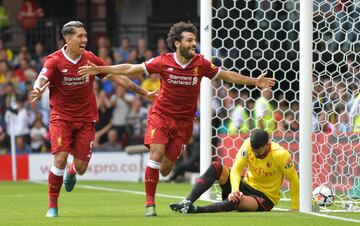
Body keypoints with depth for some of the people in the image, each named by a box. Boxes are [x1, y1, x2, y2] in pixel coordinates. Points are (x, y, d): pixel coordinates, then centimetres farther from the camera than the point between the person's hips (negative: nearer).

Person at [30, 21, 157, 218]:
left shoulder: (90, 59, 0)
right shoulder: (54, 60, -10)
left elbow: (116, 77, 7)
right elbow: (42, 79, -26)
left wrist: (144, 93, 8)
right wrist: (37, 90, -51)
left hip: (86, 118, 3)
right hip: (61, 117, -3)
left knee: (80, 167, -2)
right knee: (60, 160, -17)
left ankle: (71, 172, 39)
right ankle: (52, 206, 0)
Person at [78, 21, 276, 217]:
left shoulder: (200, 64, -6)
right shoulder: (163, 62, -10)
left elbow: (227, 75, 7)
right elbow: (130, 69, -4)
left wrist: (255, 81, 3)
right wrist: (99, 69, -8)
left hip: (184, 122, 2)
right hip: (161, 115, -1)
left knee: (165, 168, 0)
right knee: (156, 155, -19)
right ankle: (149, 203, -7)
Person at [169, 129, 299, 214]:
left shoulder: (280, 155, -21)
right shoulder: (248, 144, -11)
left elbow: (293, 179, -12)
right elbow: (236, 170, -14)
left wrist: (295, 208, -12)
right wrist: (235, 190, -33)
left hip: (265, 198, -5)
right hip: (245, 185, 5)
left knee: (237, 201, -41)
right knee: (216, 167, -19)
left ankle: (196, 210, -52)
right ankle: (187, 202, -33)